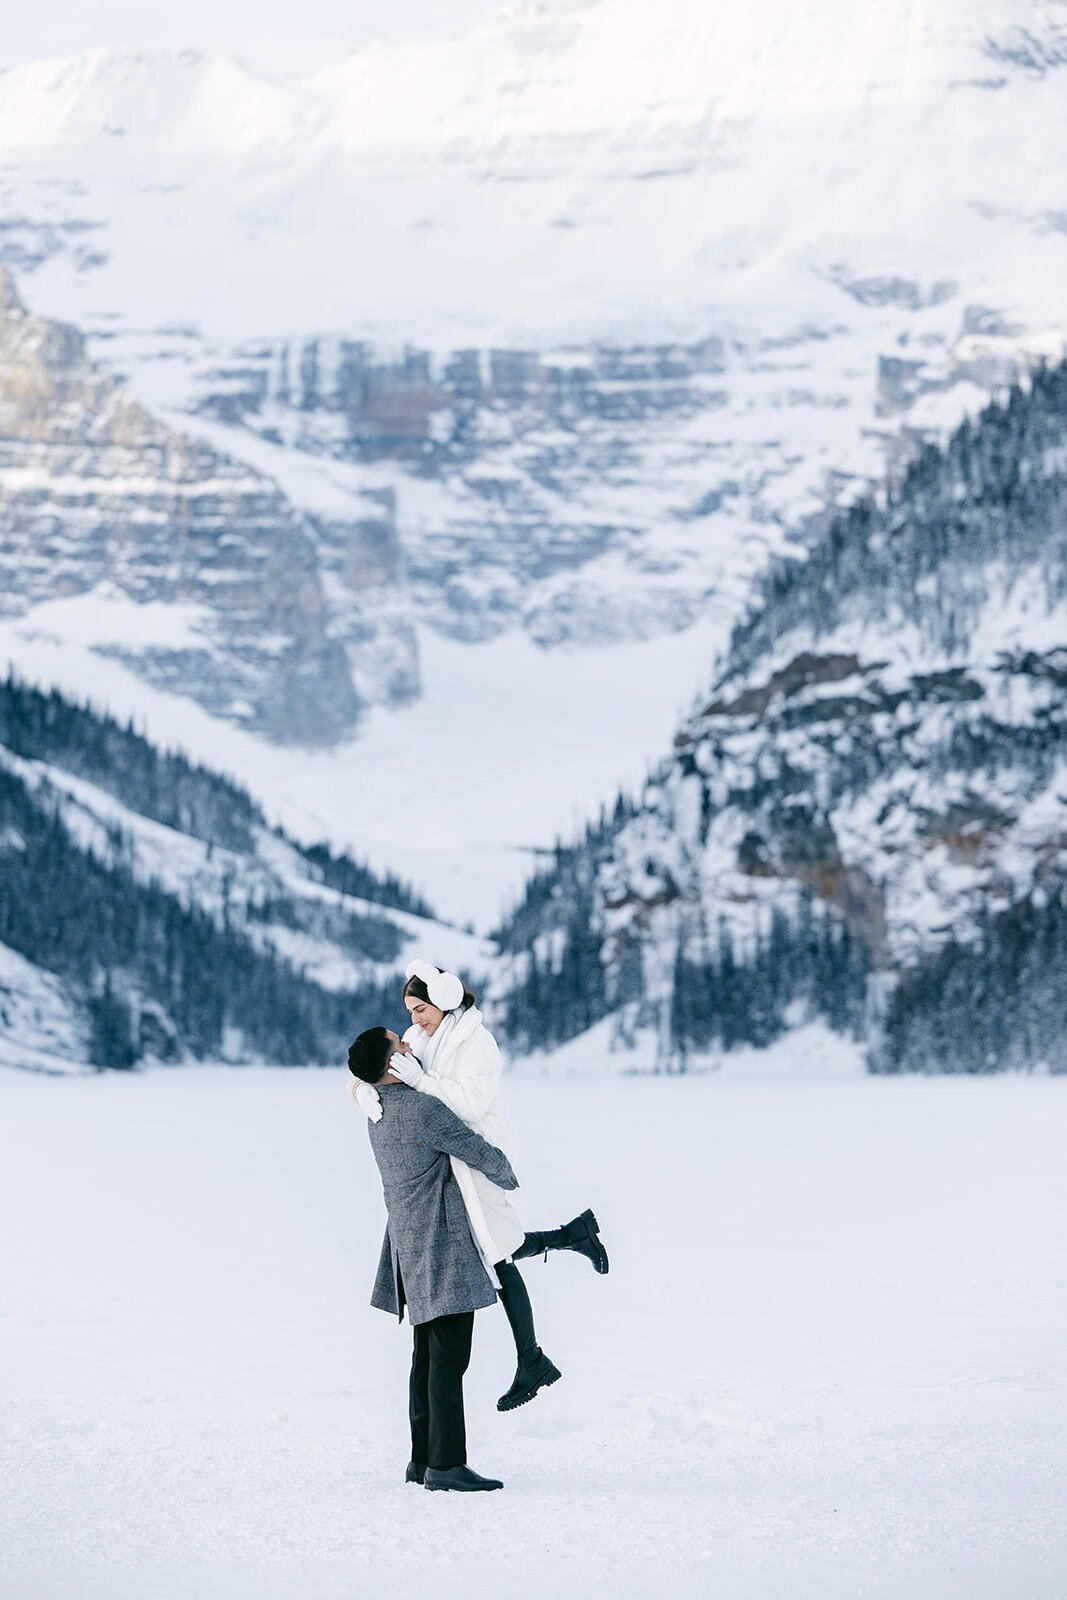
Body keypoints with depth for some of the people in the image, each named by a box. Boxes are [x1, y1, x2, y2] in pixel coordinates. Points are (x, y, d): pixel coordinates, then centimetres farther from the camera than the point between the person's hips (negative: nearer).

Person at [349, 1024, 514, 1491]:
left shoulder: (376, 1107, 8)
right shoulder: (424, 1110, -18)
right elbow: (482, 1155, -10)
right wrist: (508, 1178, 11)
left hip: (409, 1239, 9)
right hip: (442, 1245, -9)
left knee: (428, 1356, 13)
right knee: (448, 1356, -9)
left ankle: (422, 1460, 16)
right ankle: (446, 1464, -12)